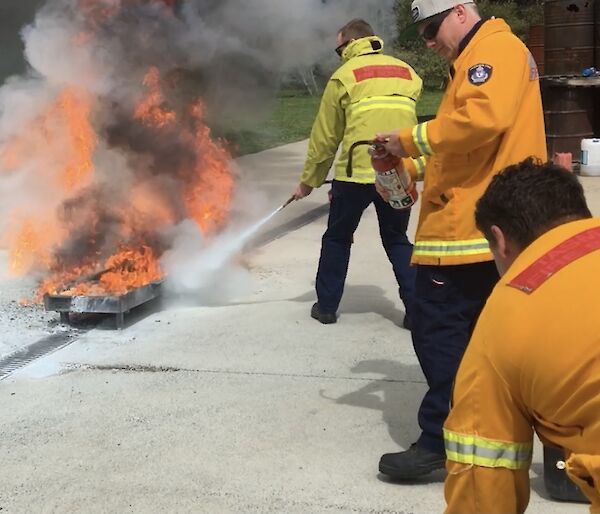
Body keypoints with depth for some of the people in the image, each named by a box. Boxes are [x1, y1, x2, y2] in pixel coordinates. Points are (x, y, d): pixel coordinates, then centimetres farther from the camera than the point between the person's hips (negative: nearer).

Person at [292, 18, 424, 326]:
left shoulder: (345, 75, 2)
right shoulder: (406, 72, 16)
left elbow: (325, 136, 5)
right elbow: (405, 123, 14)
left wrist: (309, 181, 15)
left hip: (357, 172, -4)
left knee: (337, 239, 16)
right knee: (397, 240, 18)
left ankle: (327, 306, 21)